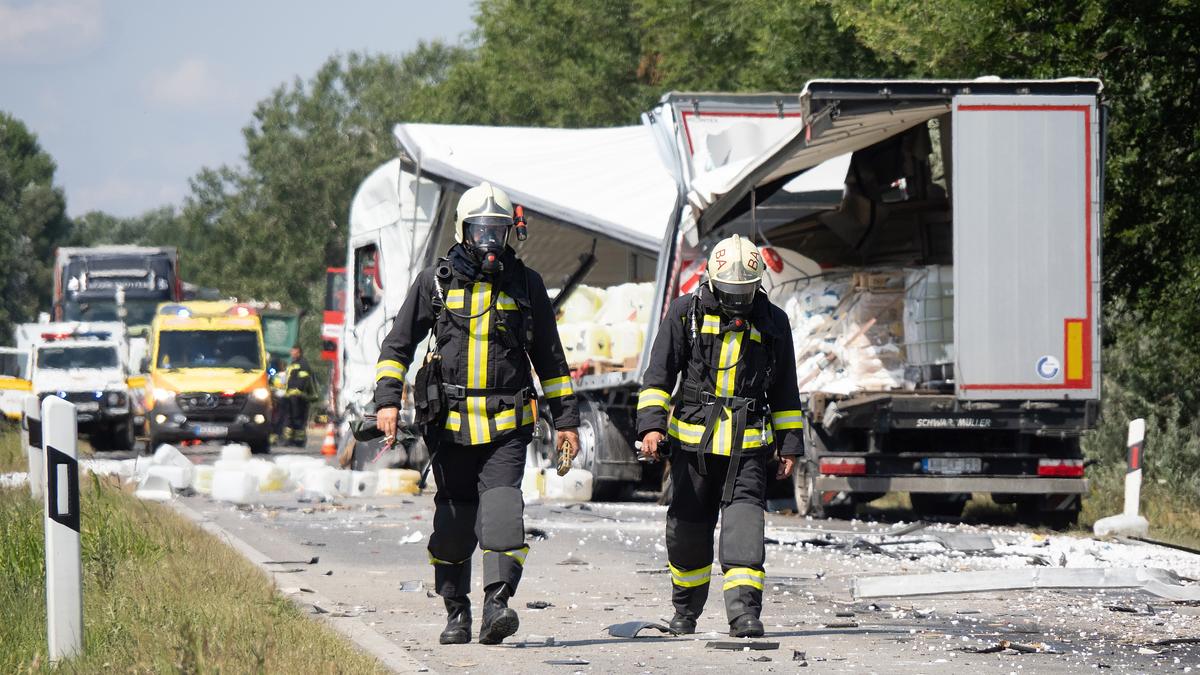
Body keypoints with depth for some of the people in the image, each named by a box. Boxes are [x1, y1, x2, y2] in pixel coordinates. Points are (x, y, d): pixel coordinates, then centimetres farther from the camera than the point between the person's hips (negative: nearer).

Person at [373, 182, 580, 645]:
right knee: (453, 522, 5)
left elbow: (550, 359, 15)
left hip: (507, 424, -1)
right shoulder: (435, 282, 5)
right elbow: (397, 345, 8)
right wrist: (387, 400, -6)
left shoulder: (526, 285, 8)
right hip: (450, 423, 1)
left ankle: (497, 605, -25)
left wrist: (566, 420, 13)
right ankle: (456, 612, 18)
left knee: (502, 510, -18)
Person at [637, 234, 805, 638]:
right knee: (689, 527, 7)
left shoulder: (772, 323, 7)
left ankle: (744, 611, -23)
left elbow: (785, 391, 15)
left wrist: (789, 444, 13)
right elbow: (659, 372, 0)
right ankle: (686, 609, 26)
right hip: (693, 436, 0)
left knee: (744, 516, -16)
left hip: (749, 441, 0)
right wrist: (651, 423, -11)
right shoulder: (686, 313, 2)